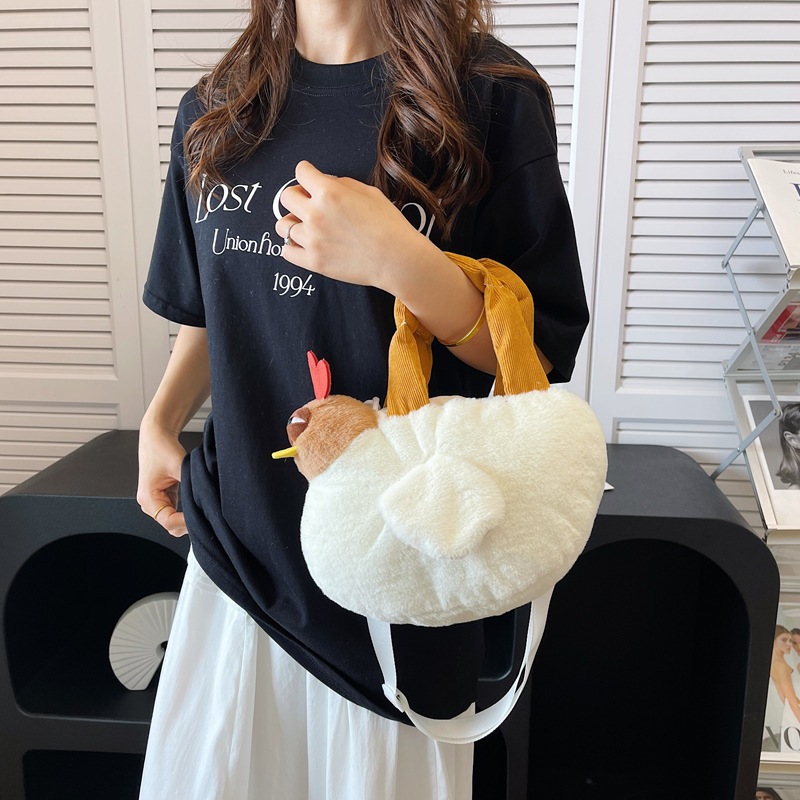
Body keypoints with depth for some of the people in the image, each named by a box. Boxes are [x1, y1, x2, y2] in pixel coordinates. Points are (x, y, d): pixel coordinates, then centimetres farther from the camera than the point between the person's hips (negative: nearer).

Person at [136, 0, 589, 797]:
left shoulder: (491, 96, -10)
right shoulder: (214, 110, 5)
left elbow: (541, 355, -10)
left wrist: (402, 262, -25)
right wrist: (160, 422, 2)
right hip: (239, 534, 5)